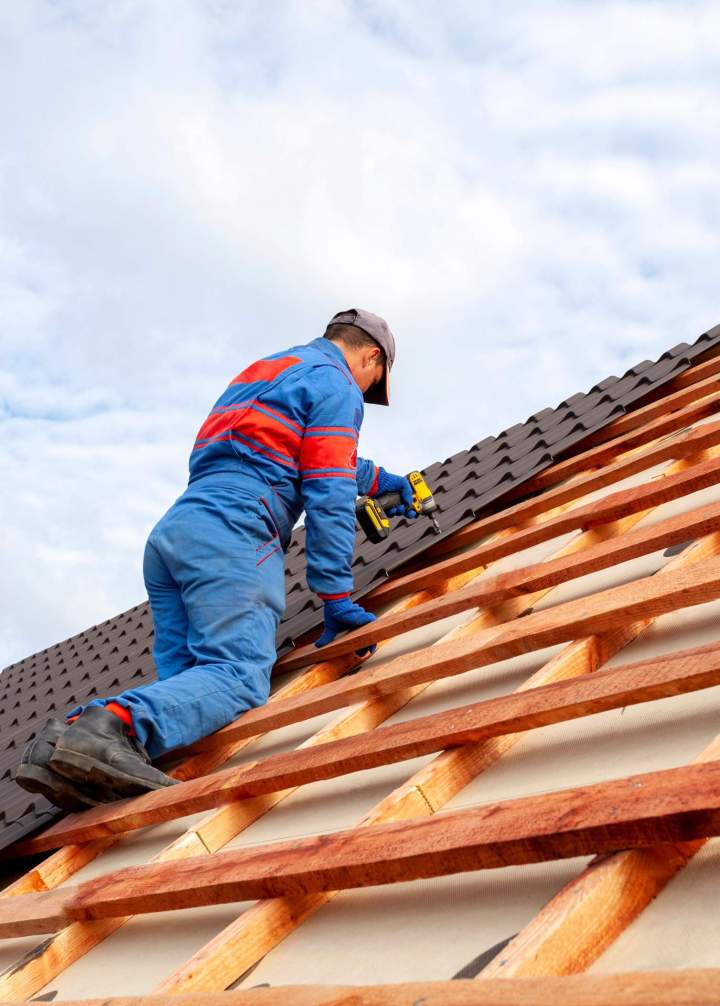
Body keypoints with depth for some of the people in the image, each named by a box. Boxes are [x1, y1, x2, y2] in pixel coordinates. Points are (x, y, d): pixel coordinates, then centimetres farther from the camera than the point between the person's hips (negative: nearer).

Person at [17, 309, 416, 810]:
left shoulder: (262, 372, 35)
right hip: (232, 531, -9)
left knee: (183, 681, 4)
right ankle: (116, 726, -45)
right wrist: (336, 596, -4)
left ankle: (73, 732, -20)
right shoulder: (336, 386, 7)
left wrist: (379, 479, 63)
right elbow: (328, 495, -4)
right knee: (239, 676, -20)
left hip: (171, 532, 9)